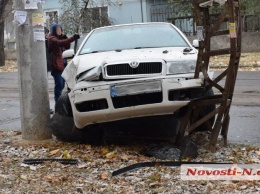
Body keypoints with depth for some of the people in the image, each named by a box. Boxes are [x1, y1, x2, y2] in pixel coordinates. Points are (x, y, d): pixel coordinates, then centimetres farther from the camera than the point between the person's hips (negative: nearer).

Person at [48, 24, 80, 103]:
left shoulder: (60, 38, 19)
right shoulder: (52, 39, -9)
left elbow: (67, 47, 18)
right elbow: (60, 43, -29)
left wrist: (65, 38, 0)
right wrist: (73, 38, -41)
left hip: (62, 64, 9)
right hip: (56, 64, -9)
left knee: (62, 84, 12)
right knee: (59, 84, -15)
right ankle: (58, 101, -14)